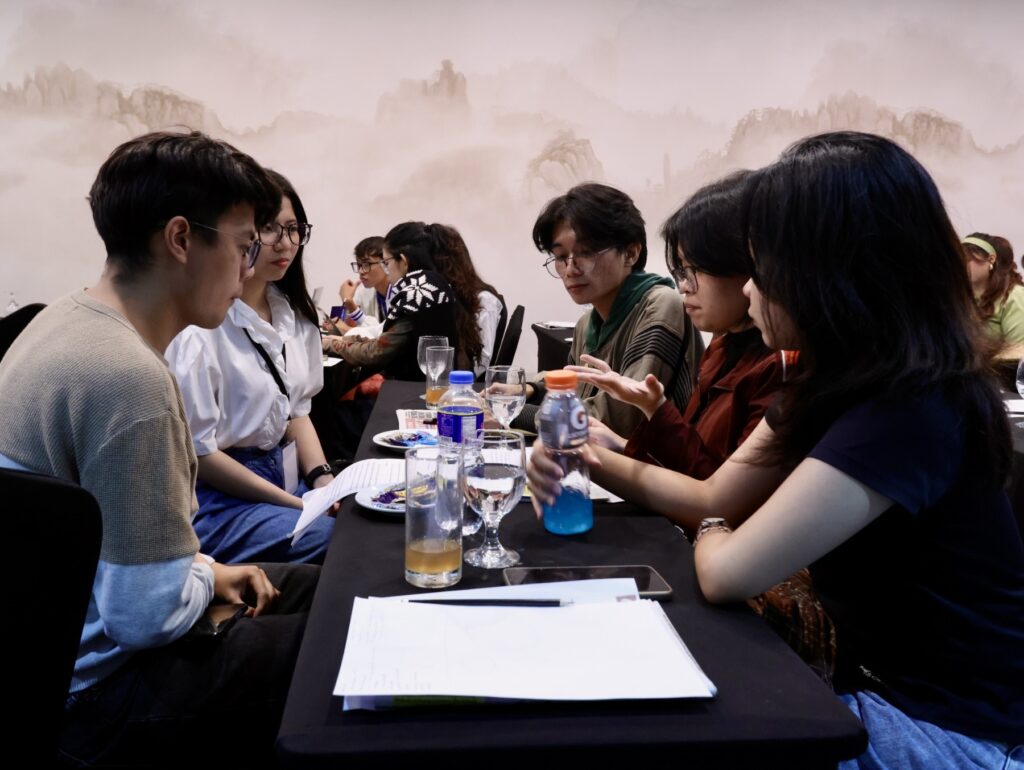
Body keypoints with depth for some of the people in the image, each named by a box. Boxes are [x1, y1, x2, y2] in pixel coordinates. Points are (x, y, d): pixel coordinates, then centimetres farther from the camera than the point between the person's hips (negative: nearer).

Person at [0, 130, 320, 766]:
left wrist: (200, 568, 6)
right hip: (91, 689, -9)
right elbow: (149, 615, -28)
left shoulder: (68, 320, 0)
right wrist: (208, 576, -8)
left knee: (316, 588, 18)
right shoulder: (128, 376, -31)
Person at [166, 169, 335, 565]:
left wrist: (323, 479, -5)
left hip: (283, 476, 8)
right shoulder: (200, 323, -18)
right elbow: (196, 450, -17)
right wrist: (296, 504, -18)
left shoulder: (291, 312, 6)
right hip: (215, 497, -7)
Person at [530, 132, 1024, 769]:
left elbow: (727, 573, -28)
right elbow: (715, 497, 7)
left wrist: (710, 534, -5)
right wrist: (601, 460, -7)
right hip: (880, 686, 8)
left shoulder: (907, 418, -30)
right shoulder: (836, 387, 1)